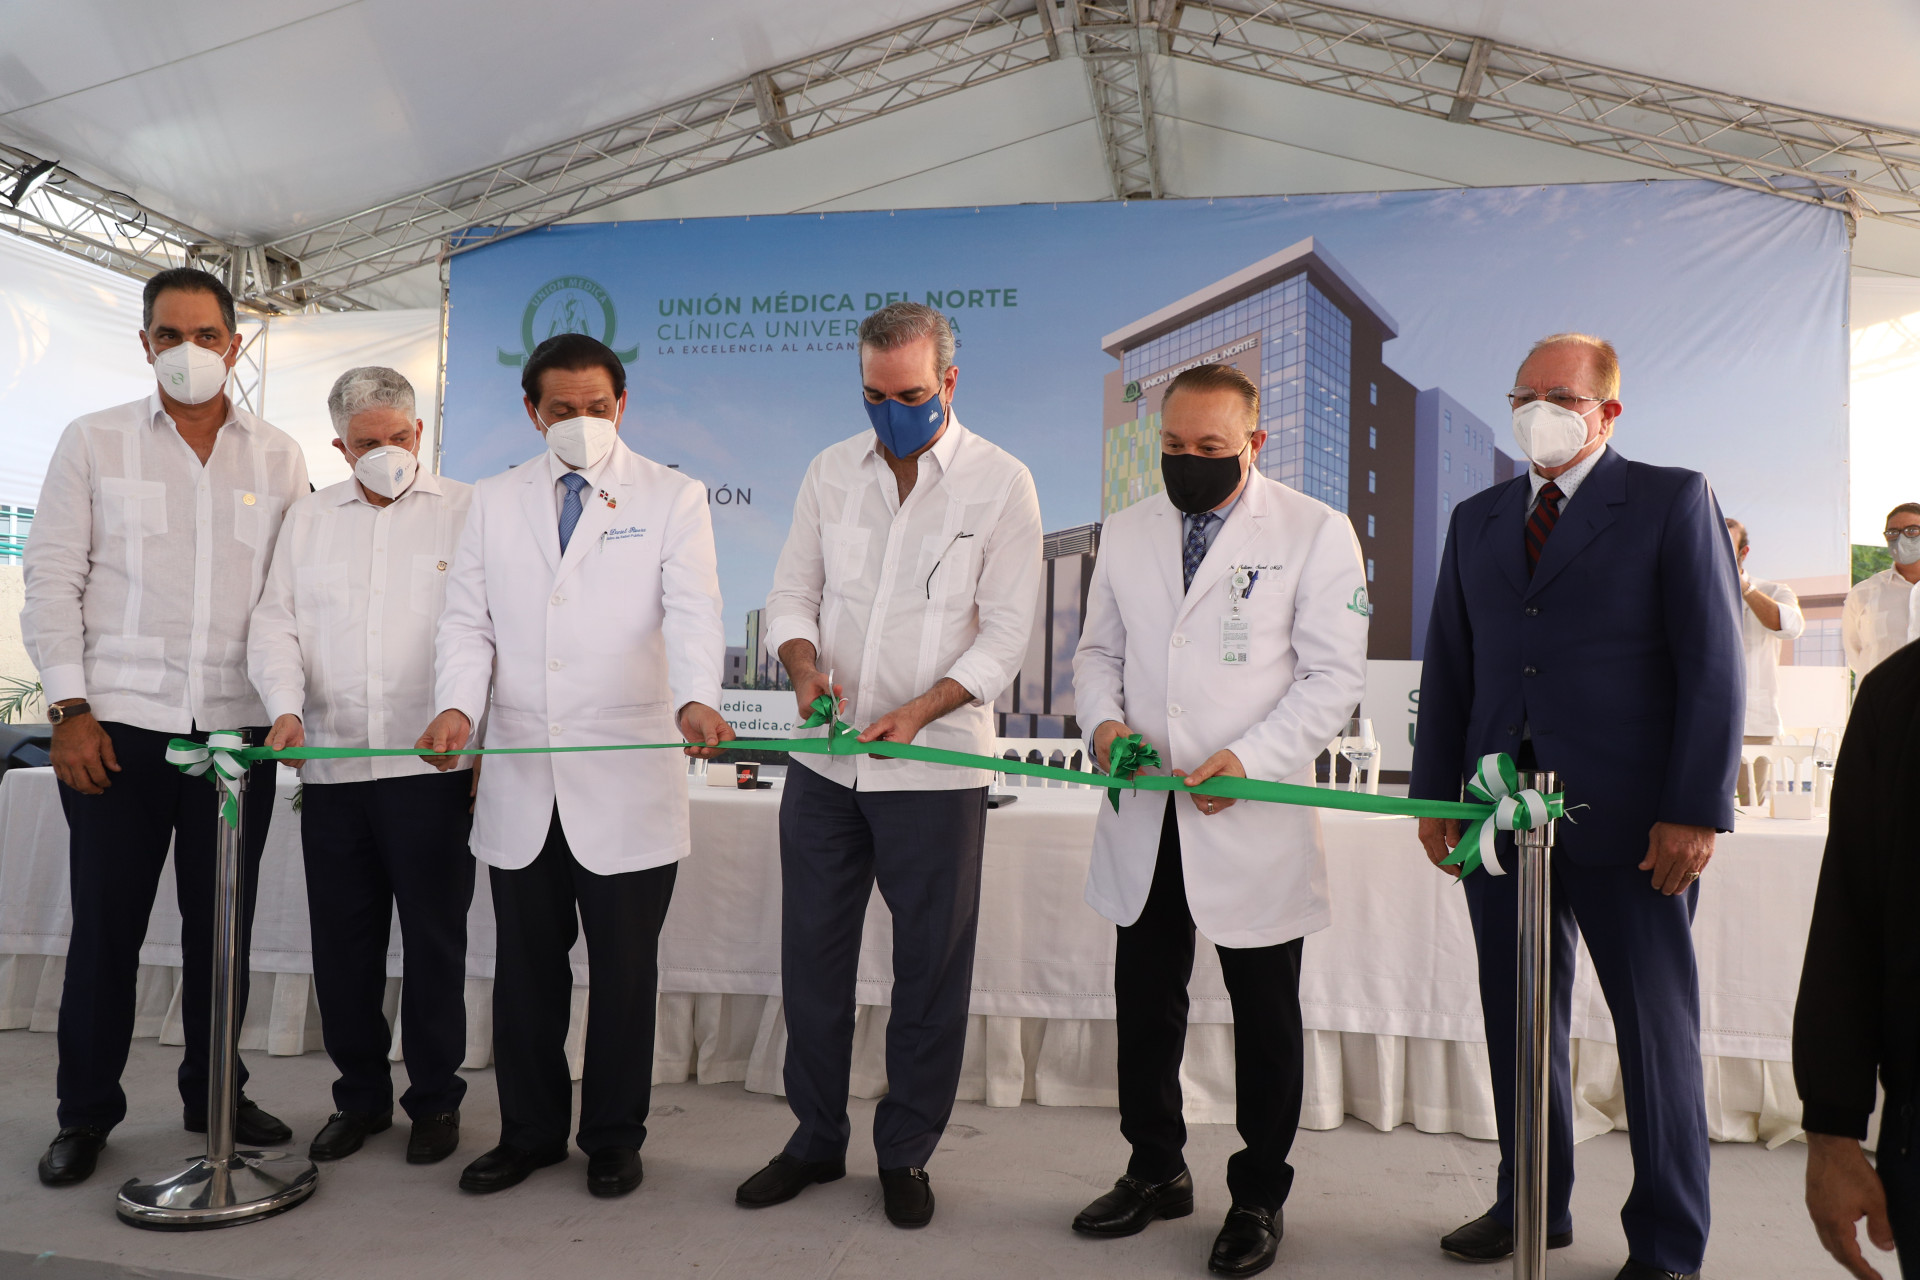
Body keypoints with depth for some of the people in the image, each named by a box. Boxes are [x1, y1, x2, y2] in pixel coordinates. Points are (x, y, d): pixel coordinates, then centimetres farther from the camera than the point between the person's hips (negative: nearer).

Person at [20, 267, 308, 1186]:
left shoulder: (278, 458, 10)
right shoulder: (93, 443, 6)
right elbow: (52, 581, 2)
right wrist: (69, 710, -5)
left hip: (237, 727, 2)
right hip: (117, 726, -1)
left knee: (221, 926, 9)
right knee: (105, 926, 5)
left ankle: (214, 1093, 25)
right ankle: (85, 1112, 21)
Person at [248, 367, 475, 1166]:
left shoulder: (465, 512, 2)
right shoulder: (310, 519, 15)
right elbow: (275, 626, 12)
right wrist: (286, 706, -6)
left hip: (431, 767, -4)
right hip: (331, 767, 4)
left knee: (434, 939, 3)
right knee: (342, 942, 11)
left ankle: (435, 1100, 18)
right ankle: (360, 1096, 26)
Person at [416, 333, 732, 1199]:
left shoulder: (672, 499, 3)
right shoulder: (495, 502, 13)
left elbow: (692, 614, -10)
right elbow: (467, 621, 8)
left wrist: (695, 701, -30)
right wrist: (457, 705, -12)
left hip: (627, 786, -3)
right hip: (519, 783, 3)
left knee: (624, 971, 7)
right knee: (525, 970, 12)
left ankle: (614, 1138, 25)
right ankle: (529, 1132, 30)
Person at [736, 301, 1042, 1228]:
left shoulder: (1001, 483, -4)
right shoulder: (832, 471, 7)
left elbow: (1006, 632, -7)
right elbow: (791, 594, 9)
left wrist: (917, 712, -20)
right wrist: (805, 665, -13)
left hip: (934, 768, -3)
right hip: (824, 762, 4)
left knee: (931, 968, 7)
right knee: (813, 954, 13)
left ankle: (905, 1154, 26)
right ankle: (815, 1139, 31)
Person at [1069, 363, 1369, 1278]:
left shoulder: (1315, 533, -5)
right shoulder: (1127, 533, 9)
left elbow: (1334, 674, -8)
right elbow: (1099, 649, 15)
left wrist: (1250, 758, -20)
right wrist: (1103, 722, -6)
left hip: (1253, 817, -4)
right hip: (1144, 820, 4)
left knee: (1265, 1020, 10)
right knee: (1145, 1005, 15)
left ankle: (1259, 1197, 28)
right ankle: (1156, 1171, 34)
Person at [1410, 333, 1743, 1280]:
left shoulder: (1671, 501, 1)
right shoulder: (1477, 519, 14)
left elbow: (1712, 663, -6)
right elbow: (1448, 667, 13)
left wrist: (1695, 811, -12)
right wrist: (1436, 794, 7)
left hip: (1626, 818, -4)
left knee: (1656, 1026, 6)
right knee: (1518, 1018, 12)